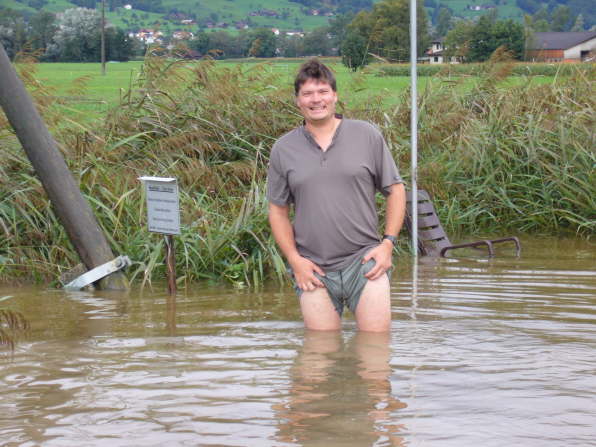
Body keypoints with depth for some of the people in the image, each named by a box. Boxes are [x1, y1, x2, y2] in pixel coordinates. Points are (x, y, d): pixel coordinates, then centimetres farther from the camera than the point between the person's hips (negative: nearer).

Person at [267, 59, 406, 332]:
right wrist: (294, 259, -2)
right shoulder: (283, 150, 7)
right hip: (313, 270, 1)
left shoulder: (368, 136, 4)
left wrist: (388, 243, -1)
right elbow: (278, 210, 11)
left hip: (365, 261, -1)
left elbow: (395, 190, 10)